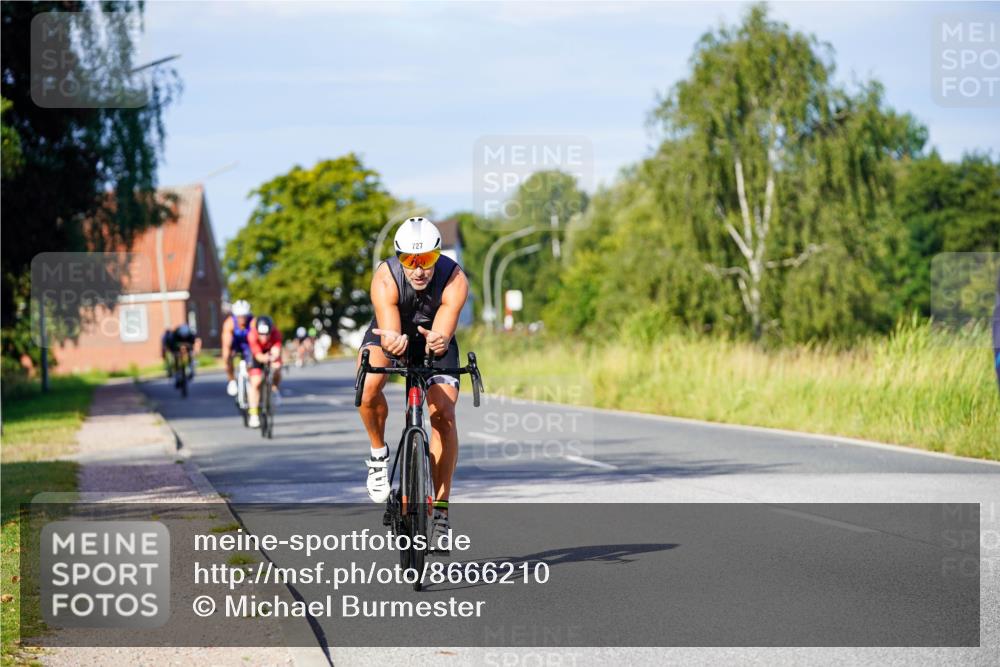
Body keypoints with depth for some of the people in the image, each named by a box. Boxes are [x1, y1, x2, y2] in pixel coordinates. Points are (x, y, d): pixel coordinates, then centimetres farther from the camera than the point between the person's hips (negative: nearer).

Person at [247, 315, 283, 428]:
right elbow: (258, 355, -39)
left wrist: (273, 357, -69)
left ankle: (274, 388, 5)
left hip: (272, 352, 1)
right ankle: (254, 414, -6)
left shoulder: (276, 334, -36)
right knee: (255, 382, -13)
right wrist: (264, 358, -62)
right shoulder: (252, 335, -37)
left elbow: (276, 351, -46)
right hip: (258, 353, -1)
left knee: (277, 368, -28)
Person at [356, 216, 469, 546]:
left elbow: (444, 331, -39)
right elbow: (388, 331, -40)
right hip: (392, 333, -1)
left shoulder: (455, 280, -31)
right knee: (368, 387, -32)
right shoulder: (385, 279, -32)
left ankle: (440, 510, -11)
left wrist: (438, 342, -63)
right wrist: (392, 344, -64)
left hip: (433, 338, 1)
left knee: (443, 413, -18)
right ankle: (379, 454, -4)